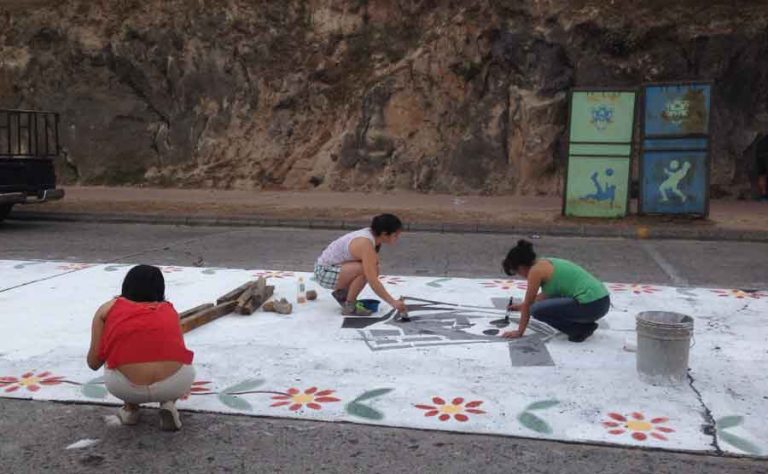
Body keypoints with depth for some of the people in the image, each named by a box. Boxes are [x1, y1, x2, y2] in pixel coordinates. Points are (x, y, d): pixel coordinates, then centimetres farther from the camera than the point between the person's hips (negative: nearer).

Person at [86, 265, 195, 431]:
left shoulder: (108, 308, 21)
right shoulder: (169, 310, 27)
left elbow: (94, 363, 17)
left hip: (125, 386, 0)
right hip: (176, 382, 0)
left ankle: (130, 409, 23)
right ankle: (168, 404, 13)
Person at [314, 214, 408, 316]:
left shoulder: (371, 234, -2)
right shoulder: (365, 245, -29)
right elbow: (373, 282, -34)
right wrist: (393, 302, -34)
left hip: (334, 267, 9)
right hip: (324, 272, -9)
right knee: (364, 270, -28)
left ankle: (342, 293, 13)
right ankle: (349, 307, -11)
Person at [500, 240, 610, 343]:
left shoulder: (536, 270, -7)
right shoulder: (547, 262, 19)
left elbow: (528, 305, 1)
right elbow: (546, 294, 37)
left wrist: (519, 332, 12)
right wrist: (521, 306, 45)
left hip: (591, 305, -10)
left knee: (537, 310, -6)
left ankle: (581, 329, -2)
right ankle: (585, 324, 15)